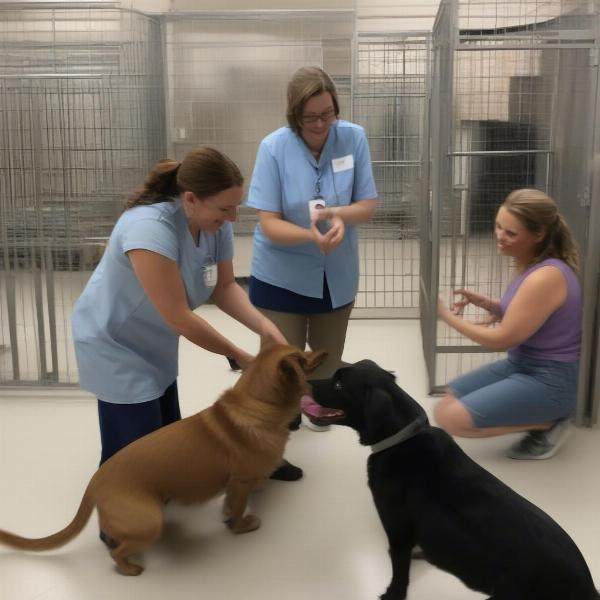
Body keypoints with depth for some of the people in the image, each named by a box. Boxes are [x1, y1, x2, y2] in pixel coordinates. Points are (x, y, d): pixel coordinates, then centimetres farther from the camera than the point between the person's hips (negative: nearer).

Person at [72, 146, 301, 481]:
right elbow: (179, 317, -32)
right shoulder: (150, 228, -35)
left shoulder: (216, 222, -14)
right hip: (114, 345, -7)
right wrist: (241, 357, -23)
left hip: (156, 343, 7)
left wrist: (264, 325, -23)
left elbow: (225, 286, -6)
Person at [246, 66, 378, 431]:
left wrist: (337, 214, -30)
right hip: (281, 276, -3)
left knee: (328, 359, 23)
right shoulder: (274, 147, -18)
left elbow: (368, 206, -8)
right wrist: (311, 235, -38)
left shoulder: (354, 138, -12)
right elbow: (269, 223, -19)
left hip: (337, 274, 4)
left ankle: (316, 400, 54)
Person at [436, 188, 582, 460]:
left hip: (550, 381, -10)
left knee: (450, 417, -15)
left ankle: (548, 424, -3)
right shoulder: (530, 264, 2)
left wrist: (447, 316, -10)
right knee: (450, 397, 13)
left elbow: (502, 339, -19)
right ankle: (539, 418, 11)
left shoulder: (546, 277, -26)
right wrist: (487, 303, -3)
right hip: (521, 364, 10)